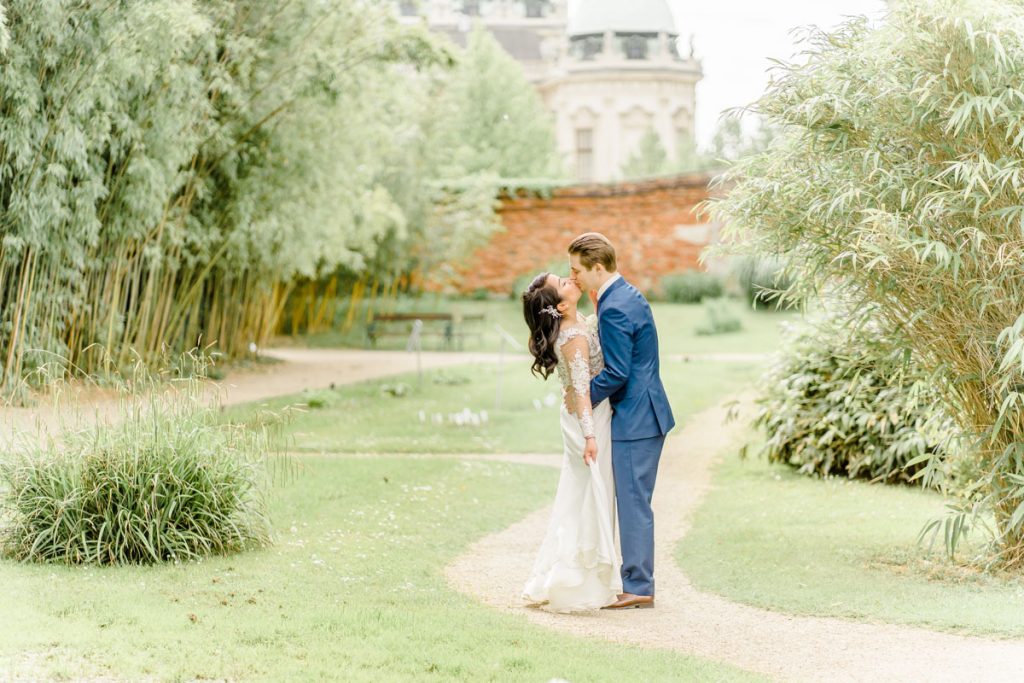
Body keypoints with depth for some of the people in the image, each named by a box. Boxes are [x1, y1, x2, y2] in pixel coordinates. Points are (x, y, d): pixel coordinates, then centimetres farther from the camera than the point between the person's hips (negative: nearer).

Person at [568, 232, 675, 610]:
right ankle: (638, 581, 19)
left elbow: (616, 374, -21)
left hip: (634, 419, -10)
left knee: (633, 503, -3)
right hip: (645, 414, 10)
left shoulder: (614, 309, -20)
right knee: (634, 503, 14)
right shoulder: (628, 295, 12)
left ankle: (638, 587, 2)